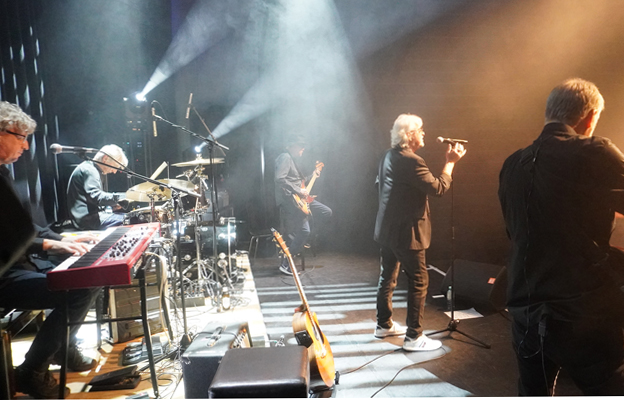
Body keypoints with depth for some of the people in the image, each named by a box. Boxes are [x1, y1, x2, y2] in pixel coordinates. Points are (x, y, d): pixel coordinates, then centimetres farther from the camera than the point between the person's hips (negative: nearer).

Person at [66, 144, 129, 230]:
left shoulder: (92, 169, 20)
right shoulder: (88, 170, -13)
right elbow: (96, 197, -25)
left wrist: (112, 204, 11)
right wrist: (119, 198, -26)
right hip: (87, 220, -11)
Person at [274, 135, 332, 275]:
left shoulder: (291, 159, 22)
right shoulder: (285, 157, -10)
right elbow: (280, 179, -25)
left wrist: (312, 176, 25)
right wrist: (298, 191, -21)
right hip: (288, 199, -10)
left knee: (326, 212, 9)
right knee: (303, 231, -13)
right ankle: (285, 264, -4)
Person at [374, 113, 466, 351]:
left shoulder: (389, 157, 9)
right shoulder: (411, 161, -20)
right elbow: (438, 188, -18)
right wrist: (450, 162, -9)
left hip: (387, 230, 10)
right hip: (405, 232, -10)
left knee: (388, 276, 18)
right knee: (419, 281, -1)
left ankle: (384, 325, 31)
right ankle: (413, 337, 6)